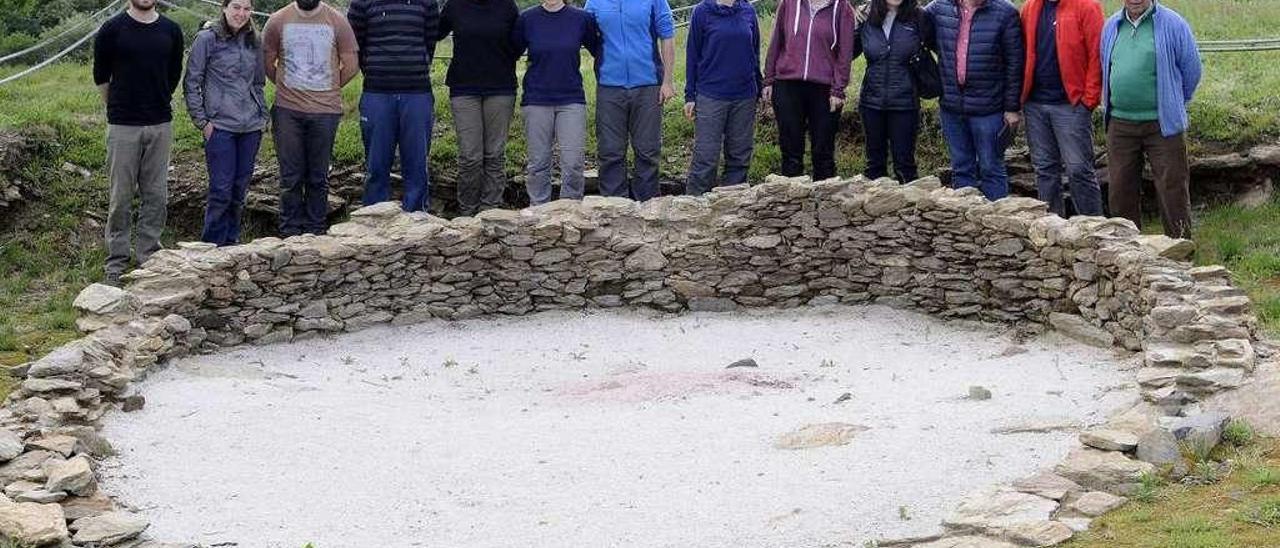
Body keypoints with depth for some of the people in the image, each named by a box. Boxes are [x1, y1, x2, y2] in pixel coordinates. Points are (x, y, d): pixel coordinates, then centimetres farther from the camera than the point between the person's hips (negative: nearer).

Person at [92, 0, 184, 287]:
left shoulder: (171, 31, 4)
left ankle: (149, 258, 16)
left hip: (161, 126, 3)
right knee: (121, 198, 2)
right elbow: (101, 76, 5)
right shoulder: (112, 30, -4)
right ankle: (116, 265, 10)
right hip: (123, 127, -3)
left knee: (156, 196, 6)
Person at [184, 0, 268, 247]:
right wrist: (201, 121, -6)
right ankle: (212, 245, 4)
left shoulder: (253, 41, 11)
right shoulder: (207, 39, -4)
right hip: (220, 126, -5)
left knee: (240, 189, 8)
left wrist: (263, 115, 12)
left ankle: (231, 241, 19)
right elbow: (191, 83, -2)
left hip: (251, 127, 5)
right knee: (221, 189, -7)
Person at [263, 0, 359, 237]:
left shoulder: (337, 21, 1)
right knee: (291, 176, 2)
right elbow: (267, 62, 11)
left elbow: (351, 65, 6)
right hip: (288, 111, 0)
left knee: (319, 177, 5)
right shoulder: (278, 20, 2)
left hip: (325, 111, 0)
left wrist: (328, 89, 8)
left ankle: (316, 230, 14)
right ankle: (290, 232, 10)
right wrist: (287, 88, 9)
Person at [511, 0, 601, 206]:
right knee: (538, 164, 5)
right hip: (536, 101, 1)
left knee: (573, 163, -4)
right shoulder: (527, 19, 1)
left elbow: (598, 50, 8)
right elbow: (512, 52, 11)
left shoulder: (582, 19, -1)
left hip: (571, 100, 0)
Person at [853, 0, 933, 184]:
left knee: (904, 162, 4)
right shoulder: (865, 19, 0)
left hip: (904, 103, -2)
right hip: (872, 102, 2)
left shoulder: (918, 18, -6)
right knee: (875, 161, 13)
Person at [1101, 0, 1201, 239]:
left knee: (1172, 190, -2)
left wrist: (1173, 106, 9)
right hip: (1120, 123, 5)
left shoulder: (1172, 25, -6)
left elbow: (1191, 70, 1)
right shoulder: (1112, 26, 9)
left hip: (1162, 124, -5)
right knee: (1120, 191, 9)